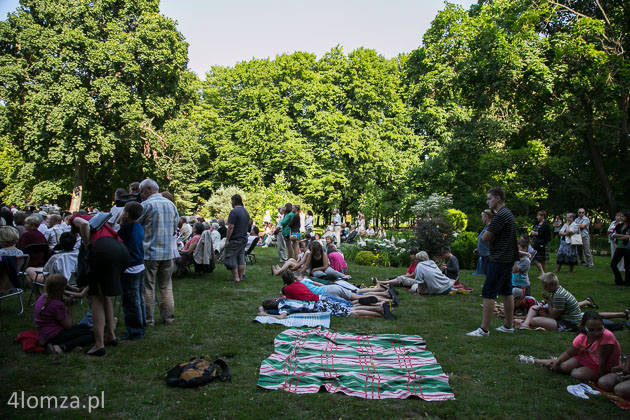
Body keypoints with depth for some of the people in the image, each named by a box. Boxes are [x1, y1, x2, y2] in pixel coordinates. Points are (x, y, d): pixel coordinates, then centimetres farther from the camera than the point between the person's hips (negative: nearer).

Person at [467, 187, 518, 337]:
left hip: (499, 260, -11)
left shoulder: (501, 215, -18)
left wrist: (490, 235, 2)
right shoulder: (508, 213, 16)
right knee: (506, 292, 15)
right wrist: (493, 237, 0)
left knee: (488, 293, -8)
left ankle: (484, 329, -6)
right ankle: (508, 326, 23)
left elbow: (485, 238, -17)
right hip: (508, 258, 11)